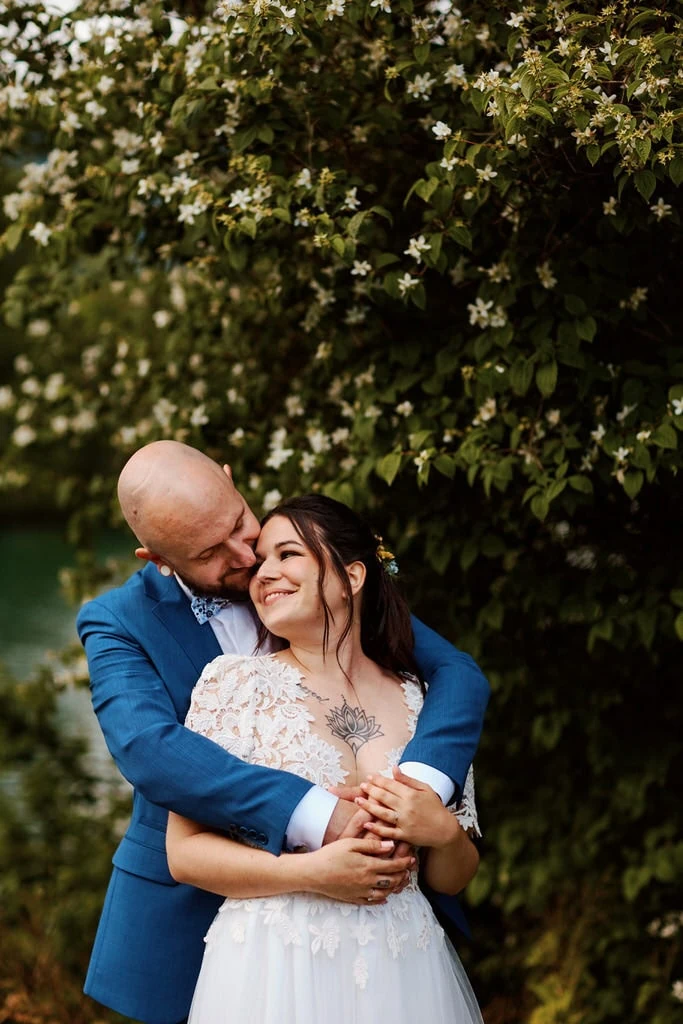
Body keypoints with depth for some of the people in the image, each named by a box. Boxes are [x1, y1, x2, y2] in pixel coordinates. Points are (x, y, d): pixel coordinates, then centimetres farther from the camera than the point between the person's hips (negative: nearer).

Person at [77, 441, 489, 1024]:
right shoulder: (117, 623, -10)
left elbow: (457, 674, -11)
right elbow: (149, 751, -29)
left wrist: (416, 789, -32)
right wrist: (318, 817, -39)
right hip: (197, 911, -1)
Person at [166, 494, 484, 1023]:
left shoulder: (422, 700, 5)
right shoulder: (235, 681, -1)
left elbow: (453, 879, 11)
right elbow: (185, 852, -6)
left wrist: (443, 830, -10)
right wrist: (313, 871, -17)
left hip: (403, 974, 2)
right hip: (274, 972, -2)